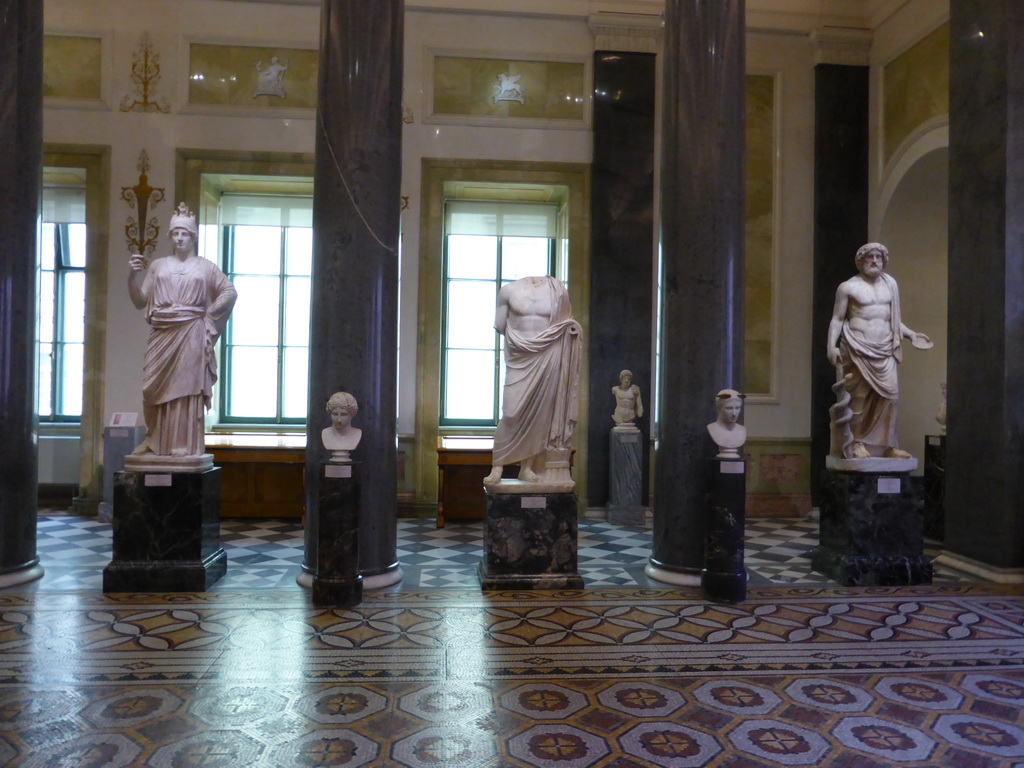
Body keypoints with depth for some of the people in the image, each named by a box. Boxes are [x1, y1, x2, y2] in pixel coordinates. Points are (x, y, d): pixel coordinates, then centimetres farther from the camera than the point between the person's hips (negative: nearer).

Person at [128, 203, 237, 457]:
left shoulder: (205, 267, 9)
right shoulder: (157, 265, 13)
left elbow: (230, 292, 10)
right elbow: (140, 301, 11)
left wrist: (208, 314, 3)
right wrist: (133, 276, -4)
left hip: (190, 335, -2)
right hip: (161, 334, 2)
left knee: (187, 388, -3)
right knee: (158, 388, 2)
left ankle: (185, 445, -1)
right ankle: (156, 442, 13)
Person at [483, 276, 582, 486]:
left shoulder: (557, 290, 3)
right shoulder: (509, 290, 1)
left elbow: (566, 323, 14)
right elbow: (499, 326, 7)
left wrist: (570, 329, -4)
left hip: (547, 358, 1)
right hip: (520, 358, -1)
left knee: (539, 413, 2)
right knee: (512, 413, -8)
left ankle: (527, 467, 10)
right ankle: (497, 467, -1)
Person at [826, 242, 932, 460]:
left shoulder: (890, 284, 16)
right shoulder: (848, 287, 1)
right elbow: (837, 319, -2)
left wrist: (911, 334, 18)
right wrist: (832, 345, -14)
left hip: (884, 351, 5)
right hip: (858, 350, -5)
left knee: (889, 394, -3)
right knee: (859, 397, -4)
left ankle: (885, 445, 4)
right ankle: (855, 443, 6)